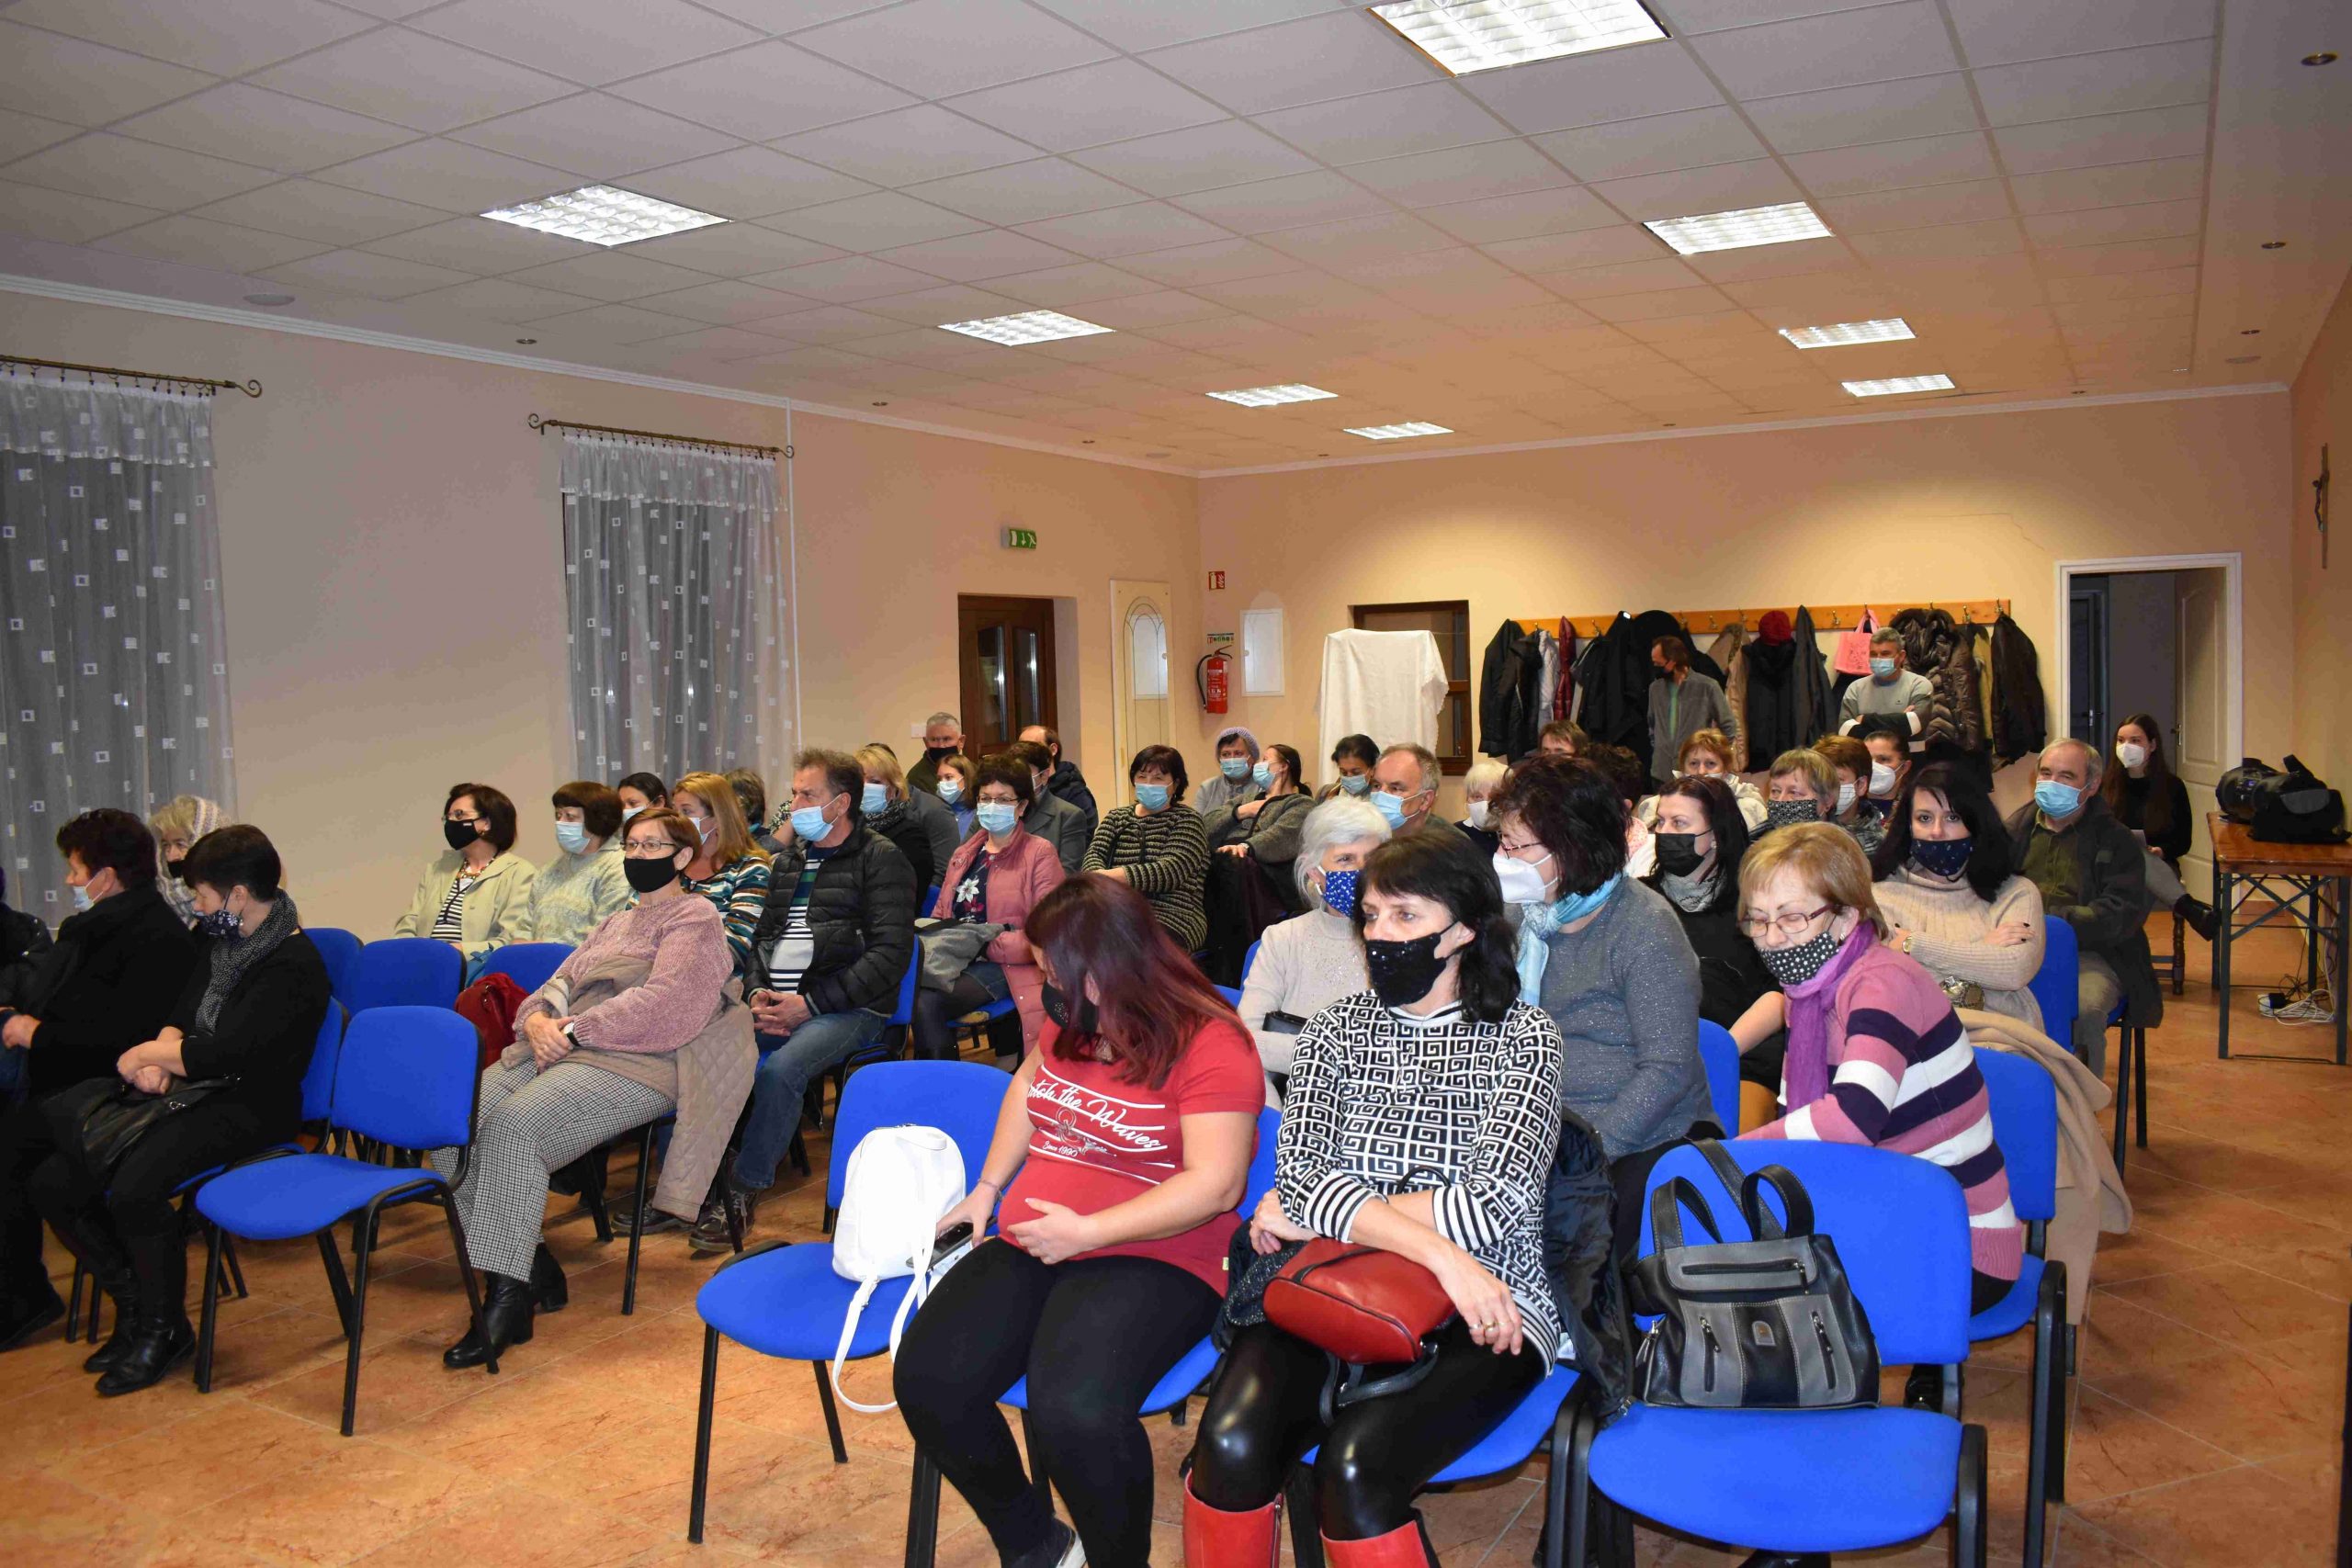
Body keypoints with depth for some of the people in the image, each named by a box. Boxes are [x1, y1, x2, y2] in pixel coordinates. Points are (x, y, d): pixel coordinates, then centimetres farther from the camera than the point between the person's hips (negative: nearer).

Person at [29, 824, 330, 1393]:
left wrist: (146, 1054, -6)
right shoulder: (217, 938, 11)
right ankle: (136, 1305, 12)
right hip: (192, 1091, 9)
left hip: (248, 1109, -9)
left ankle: (164, 1330, -7)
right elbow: (182, 1015, 15)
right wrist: (161, 1057, -7)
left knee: (134, 1190, -31)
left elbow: (223, 1054, -22)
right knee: (52, 1183, -3)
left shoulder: (294, 966, -19)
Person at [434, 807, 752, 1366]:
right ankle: (534, 1269, -9)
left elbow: (663, 1003, -11)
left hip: (632, 1063, -8)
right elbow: (562, 982, 23)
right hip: (561, 1047, 8)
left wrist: (575, 1031, -14)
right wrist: (539, 1019, -1)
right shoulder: (616, 924, 32)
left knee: (516, 1121, -32)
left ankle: (507, 1299, -26)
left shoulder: (695, 917, 4)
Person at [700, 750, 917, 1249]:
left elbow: (890, 954, -11)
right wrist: (757, 994, 0)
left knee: (780, 1069, -33)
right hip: (776, 1003, 7)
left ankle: (742, 1193, -14)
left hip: (848, 1007, -7)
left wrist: (809, 1003, -15)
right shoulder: (789, 860, 21)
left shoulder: (881, 859, -2)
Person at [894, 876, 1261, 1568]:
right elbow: (1027, 1084, 29)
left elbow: (1216, 1185, -19)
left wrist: (1086, 1232, -22)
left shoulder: (1212, 1044, -13)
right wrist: (986, 1190, 19)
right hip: (1029, 1246, 7)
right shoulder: (1072, 1023, 9)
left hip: (1154, 1258, -7)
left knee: (1076, 1411, -33)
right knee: (927, 1380, -14)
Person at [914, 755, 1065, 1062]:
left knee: (927, 1003, -31)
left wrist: (987, 945, -14)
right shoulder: (964, 854, 22)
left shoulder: (1040, 853, 2)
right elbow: (940, 914, 25)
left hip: (1006, 965, -5)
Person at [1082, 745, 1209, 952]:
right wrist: (1100, 876, -22)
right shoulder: (1116, 817, 22)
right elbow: (1093, 856, 5)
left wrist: (1110, 876, -22)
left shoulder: (1187, 819, 6)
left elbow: (1173, 870, -11)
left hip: (1172, 918, -4)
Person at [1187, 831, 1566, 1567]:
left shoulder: (1523, 1036, 1)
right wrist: (1437, 1251, -19)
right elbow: (1300, 1175, -4)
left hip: (1480, 1301, -2)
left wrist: (1321, 1214, -7)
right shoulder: (1337, 1026, 9)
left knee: (1355, 1466, -30)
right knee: (1232, 1443, -25)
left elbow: (1491, 1207, -11)